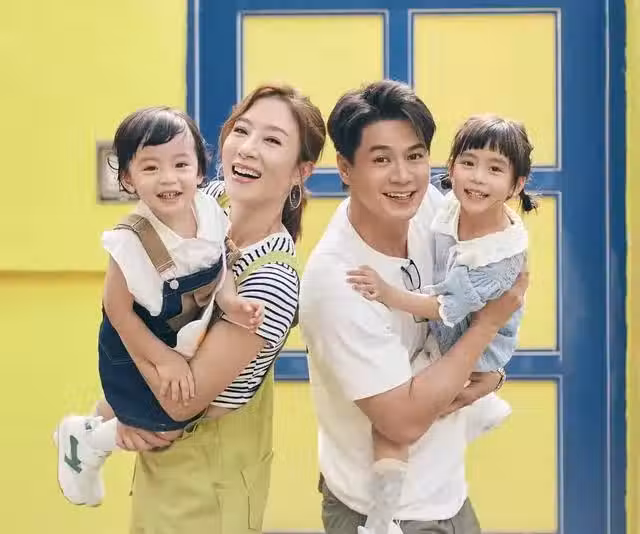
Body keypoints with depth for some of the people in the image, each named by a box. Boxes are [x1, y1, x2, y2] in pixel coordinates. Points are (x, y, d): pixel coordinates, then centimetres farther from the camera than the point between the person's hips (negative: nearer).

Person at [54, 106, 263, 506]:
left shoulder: (210, 211, -21)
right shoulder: (130, 243, -36)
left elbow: (220, 274, -10)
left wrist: (232, 304, -31)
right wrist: (163, 359, -21)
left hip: (187, 335, 6)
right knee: (170, 427, -2)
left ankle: (92, 428, 59)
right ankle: (86, 442, 23)